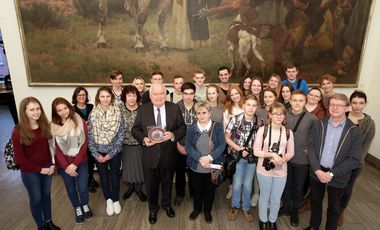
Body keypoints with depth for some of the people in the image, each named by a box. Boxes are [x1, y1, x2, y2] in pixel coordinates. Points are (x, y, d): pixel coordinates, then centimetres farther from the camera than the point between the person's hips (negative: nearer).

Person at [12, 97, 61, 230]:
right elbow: (19, 159, -14)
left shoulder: (44, 126, -5)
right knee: (36, 199, 13)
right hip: (30, 172, -4)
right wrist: (39, 169, -14)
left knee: (46, 195, 19)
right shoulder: (18, 132, -18)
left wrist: (53, 164, -5)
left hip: (47, 168, 4)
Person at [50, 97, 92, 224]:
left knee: (82, 187, 4)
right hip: (64, 163, 1)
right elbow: (56, 148, -6)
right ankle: (77, 208, 42)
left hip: (80, 161, -1)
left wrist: (75, 164, -13)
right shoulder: (53, 126, -7)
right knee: (70, 188, 15)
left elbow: (84, 144, -9)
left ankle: (85, 205, 36)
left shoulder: (80, 122, -9)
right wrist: (66, 166, -11)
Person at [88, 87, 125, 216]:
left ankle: (116, 200, 31)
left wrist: (111, 153, -11)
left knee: (115, 175, 12)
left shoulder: (118, 112, -9)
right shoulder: (92, 114, -5)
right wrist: (96, 154, -9)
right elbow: (90, 136, -3)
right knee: (103, 175, 14)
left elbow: (121, 134, -9)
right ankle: (108, 200, 33)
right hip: (99, 152, 1)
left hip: (114, 151, -1)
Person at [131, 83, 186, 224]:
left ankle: (167, 205, 49)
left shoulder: (175, 108, -5)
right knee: (151, 184, 16)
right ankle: (153, 209, 43)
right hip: (150, 154, 0)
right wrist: (143, 138, -21)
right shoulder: (143, 110, -4)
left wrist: (173, 135, -24)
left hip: (168, 154, 1)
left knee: (167, 182, 21)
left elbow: (182, 128, -4)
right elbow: (135, 129, -2)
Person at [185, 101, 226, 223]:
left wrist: (210, 157, -24)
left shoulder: (218, 126, -5)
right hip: (196, 166, 1)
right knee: (197, 189, 17)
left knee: (210, 189, 16)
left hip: (213, 166, -1)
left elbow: (222, 145, -11)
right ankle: (197, 208, 43)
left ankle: (207, 210, 40)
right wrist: (200, 158, -23)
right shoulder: (191, 128, -2)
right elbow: (188, 146, -9)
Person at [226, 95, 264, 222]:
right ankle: (235, 206, 36)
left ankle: (246, 208, 38)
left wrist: (255, 150, -11)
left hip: (252, 157, 2)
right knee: (237, 183, 12)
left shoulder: (260, 122, -10)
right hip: (237, 156, -1)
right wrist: (239, 149, -15)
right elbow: (227, 137, -8)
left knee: (248, 184, 15)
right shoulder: (235, 119, -15)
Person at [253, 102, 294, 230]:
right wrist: (272, 154, -22)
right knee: (264, 197, 18)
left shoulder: (288, 132, -4)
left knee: (276, 199, 18)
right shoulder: (262, 130, -12)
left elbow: (291, 152, 1)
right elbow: (256, 151, -11)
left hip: (281, 171, 2)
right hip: (264, 170, -2)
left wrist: (283, 159, -18)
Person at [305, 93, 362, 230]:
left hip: (338, 177, -2)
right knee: (315, 201, 21)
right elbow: (311, 147, -6)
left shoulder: (354, 131, -10)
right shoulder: (319, 125, -3)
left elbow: (354, 159, -12)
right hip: (316, 172, 2)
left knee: (334, 207, 18)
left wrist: (331, 174, -17)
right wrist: (317, 170, -16)